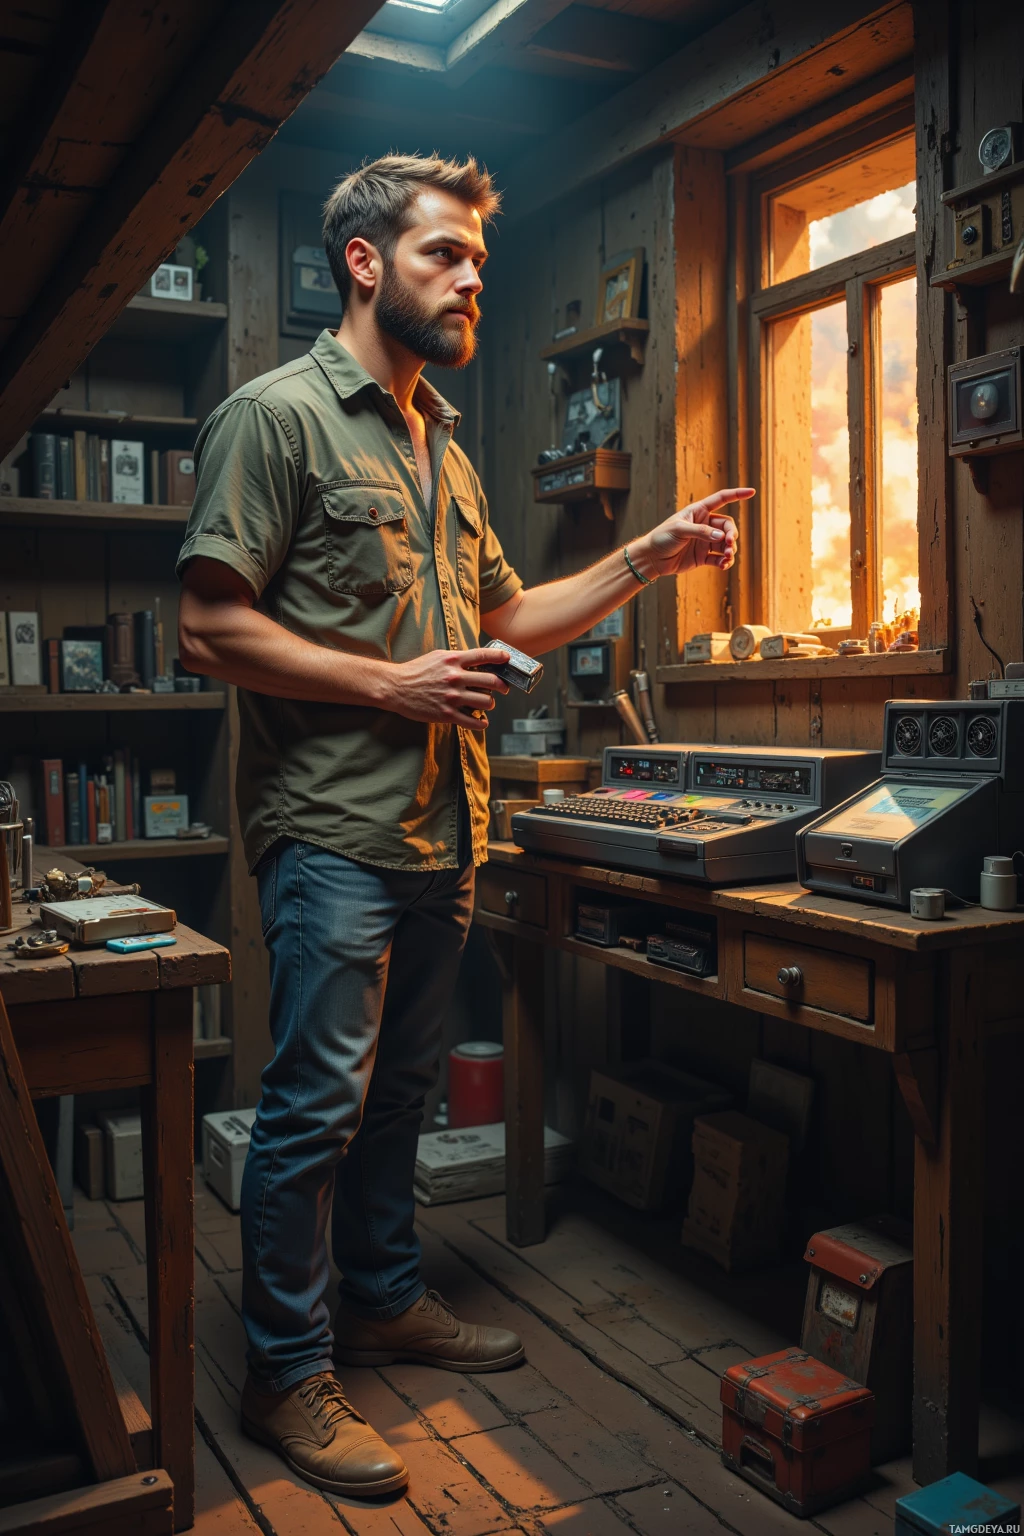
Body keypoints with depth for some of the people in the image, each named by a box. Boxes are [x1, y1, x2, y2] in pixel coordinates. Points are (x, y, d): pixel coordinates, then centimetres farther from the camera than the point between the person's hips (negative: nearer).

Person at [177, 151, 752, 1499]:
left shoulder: (443, 449, 18)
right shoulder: (279, 413, -7)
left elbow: (511, 618, 21)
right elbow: (210, 628, -14)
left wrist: (650, 556, 12)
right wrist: (389, 685, -16)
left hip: (442, 830, 8)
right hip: (333, 832, -8)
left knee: (399, 1086, 18)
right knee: (316, 1106, -1)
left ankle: (385, 1300, 35)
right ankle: (287, 1374, 16)